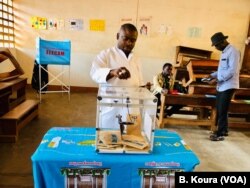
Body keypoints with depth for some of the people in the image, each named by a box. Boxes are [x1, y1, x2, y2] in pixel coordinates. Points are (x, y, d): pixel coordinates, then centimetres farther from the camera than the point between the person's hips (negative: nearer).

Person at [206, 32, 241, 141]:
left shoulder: (233, 51, -13)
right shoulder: (224, 52, 16)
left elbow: (232, 70, -21)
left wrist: (217, 79, -21)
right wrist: (213, 75, 7)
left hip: (228, 86, -9)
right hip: (221, 86, 9)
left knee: (222, 110, -3)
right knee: (219, 109, 13)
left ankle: (220, 134, 7)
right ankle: (223, 130, 27)